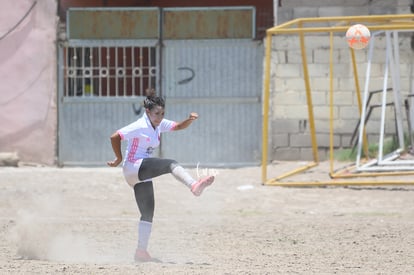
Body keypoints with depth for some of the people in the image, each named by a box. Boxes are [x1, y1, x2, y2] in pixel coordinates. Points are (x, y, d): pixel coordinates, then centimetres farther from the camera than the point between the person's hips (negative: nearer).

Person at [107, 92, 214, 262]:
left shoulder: (159, 125, 11)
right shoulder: (140, 127, -13)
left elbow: (179, 126, 12)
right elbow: (115, 137, -15)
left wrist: (190, 120, -8)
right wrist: (119, 159, -9)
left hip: (143, 175, 10)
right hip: (133, 167, -10)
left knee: (148, 213, 10)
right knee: (171, 165, -28)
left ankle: (141, 251, 13)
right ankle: (194, 186, -52)